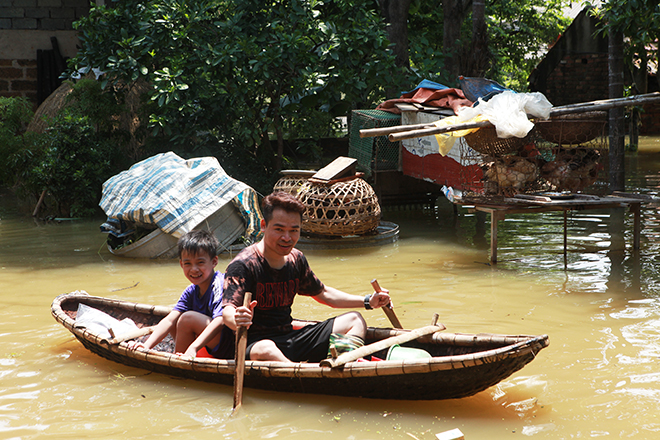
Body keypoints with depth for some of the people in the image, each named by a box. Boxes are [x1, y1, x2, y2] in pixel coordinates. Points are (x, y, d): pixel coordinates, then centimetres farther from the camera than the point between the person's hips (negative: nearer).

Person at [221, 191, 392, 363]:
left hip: (291, 339, 8)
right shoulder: (243, 264, -14)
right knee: (265, 351, -43)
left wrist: (368, 302, 17)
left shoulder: (296, 259, 10)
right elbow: (228, 311, -26)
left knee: (355, 320, 7)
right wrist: (238, 320, -51)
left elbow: (322, 293, 25)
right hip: (255, 342, -8)